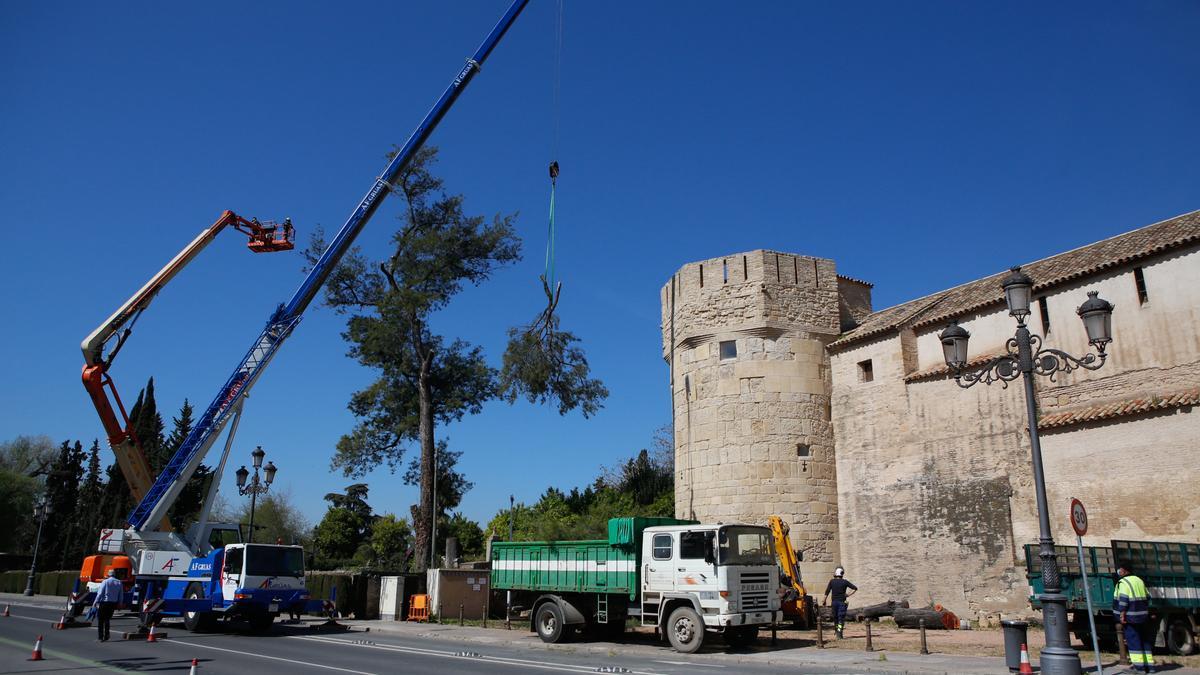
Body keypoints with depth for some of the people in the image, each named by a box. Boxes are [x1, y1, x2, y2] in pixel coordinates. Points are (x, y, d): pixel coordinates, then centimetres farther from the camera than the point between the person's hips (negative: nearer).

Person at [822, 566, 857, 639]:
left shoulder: (831, 581, 0)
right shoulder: (845, 582, -2)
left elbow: (827, 591, -4)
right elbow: (855, 588, -1)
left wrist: (824, 601, 1)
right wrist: (849, 594, 3)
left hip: (834, 602, 2)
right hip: (842, 602, -2)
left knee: (835, 617, 16)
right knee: (841, 618, -2)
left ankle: (837, 631, 26)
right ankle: (839, 632, -13)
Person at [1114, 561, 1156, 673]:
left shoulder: (1123, 582, -10)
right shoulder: (1139, 580, 16)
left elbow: (1123, 599, -18)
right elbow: (1147, 597, 18)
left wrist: (1122, 614, -17)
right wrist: (1145, 611, 23)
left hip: (1130, 617, -8)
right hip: (1142, 616, 8)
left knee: (1133, 640, -5)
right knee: (1144, 640, 13)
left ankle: (1139, 665, -8)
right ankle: (1149, 664, 16)